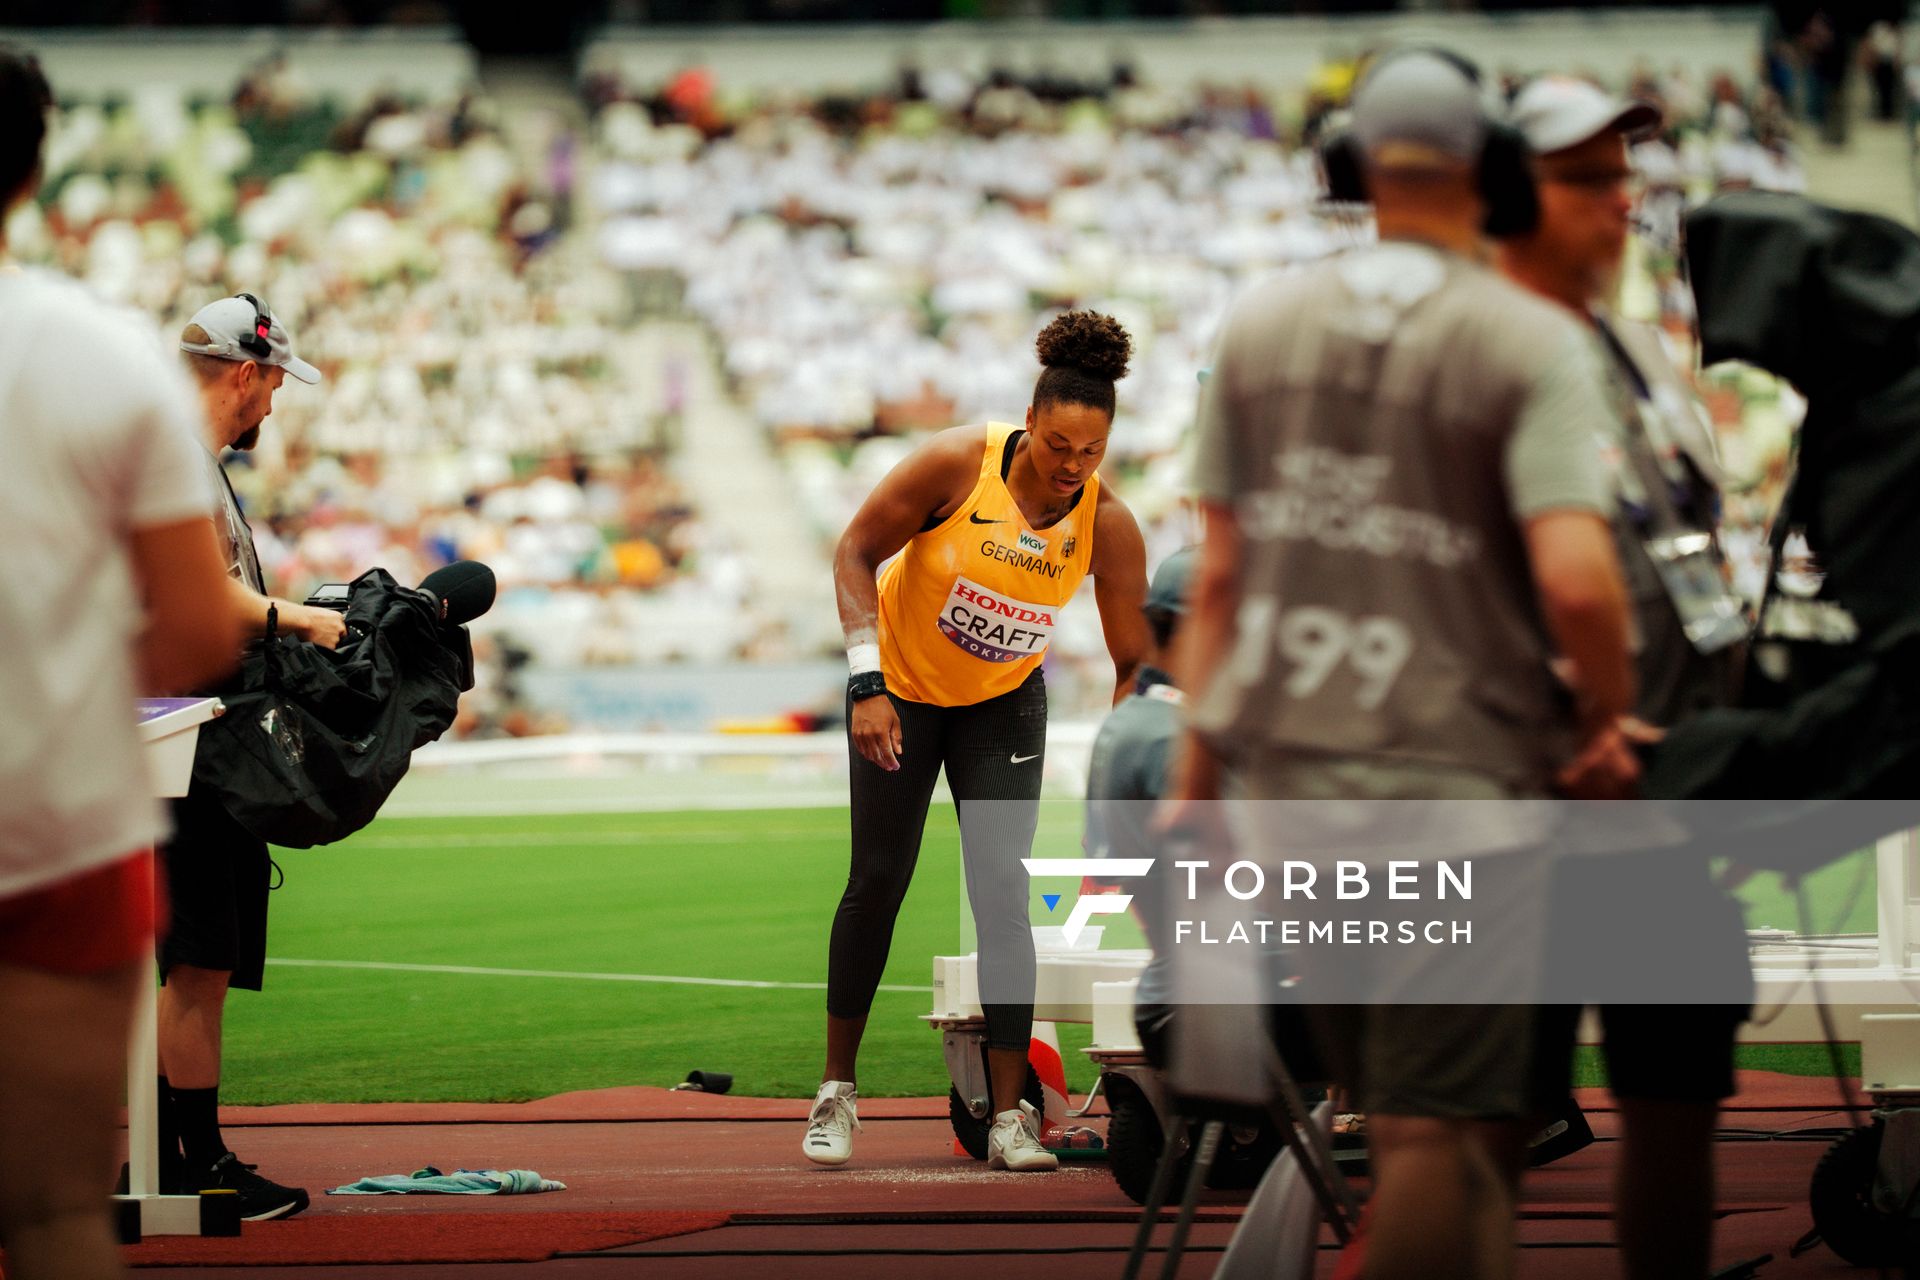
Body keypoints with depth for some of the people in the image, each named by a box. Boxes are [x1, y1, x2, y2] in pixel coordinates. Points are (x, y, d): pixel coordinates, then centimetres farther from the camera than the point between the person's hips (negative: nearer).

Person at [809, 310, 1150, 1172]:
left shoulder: (1107, 525, -21)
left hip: (1002, 704, 1)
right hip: (900, 688, -1)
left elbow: (1134, 662, -16)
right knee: (878, 880, -1)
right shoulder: (958, 464, -26)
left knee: (1001, 891, -9)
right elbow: (856, 554, -16)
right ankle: (836, 1089, 15)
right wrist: (868, 680, -24)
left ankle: (1010, 1115, -7)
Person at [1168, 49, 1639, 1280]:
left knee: (1404, 1117, 16)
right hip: (1452, 776, -5)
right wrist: (1612, 719, -1)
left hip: (1283, 772, 5)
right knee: (1440, 1134, -4)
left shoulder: (1261, 325, 7)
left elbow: (1219, 575, 10)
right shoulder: (1531, 341, -7)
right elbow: (1576, 577, -19)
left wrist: (1195, 778, 16)